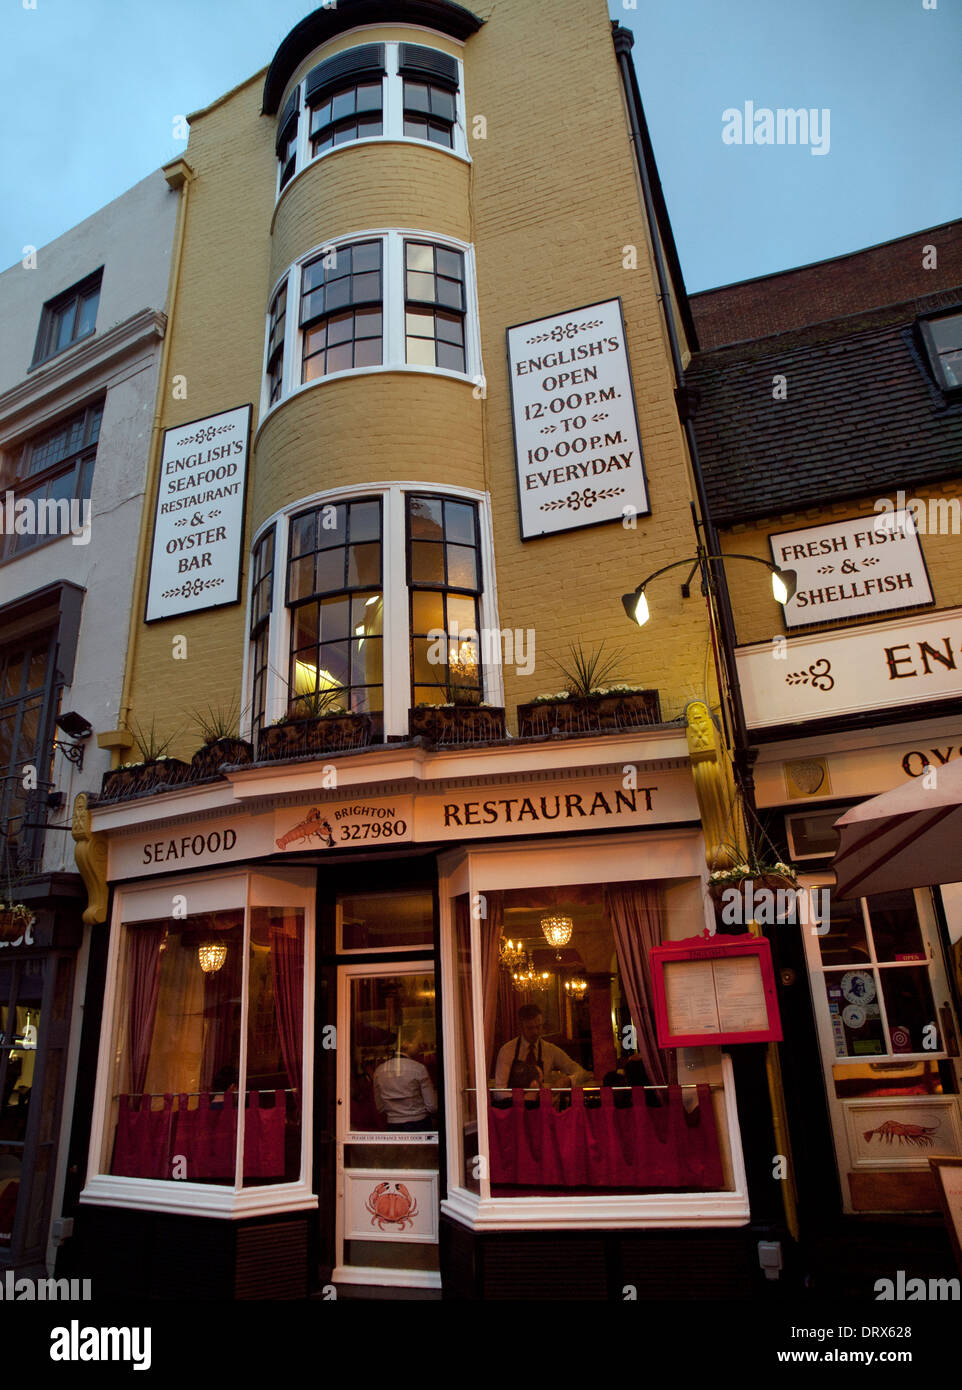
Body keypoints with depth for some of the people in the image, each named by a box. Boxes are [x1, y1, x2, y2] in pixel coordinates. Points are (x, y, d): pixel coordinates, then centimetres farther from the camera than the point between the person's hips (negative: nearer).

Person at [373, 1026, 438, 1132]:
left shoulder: (379, 1071, 0)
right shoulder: (419, 1068, -13)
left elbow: (380, 1108, 9)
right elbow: (432, 1106, -9)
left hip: (393, 1126, 4)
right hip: (419, 1124, -4)